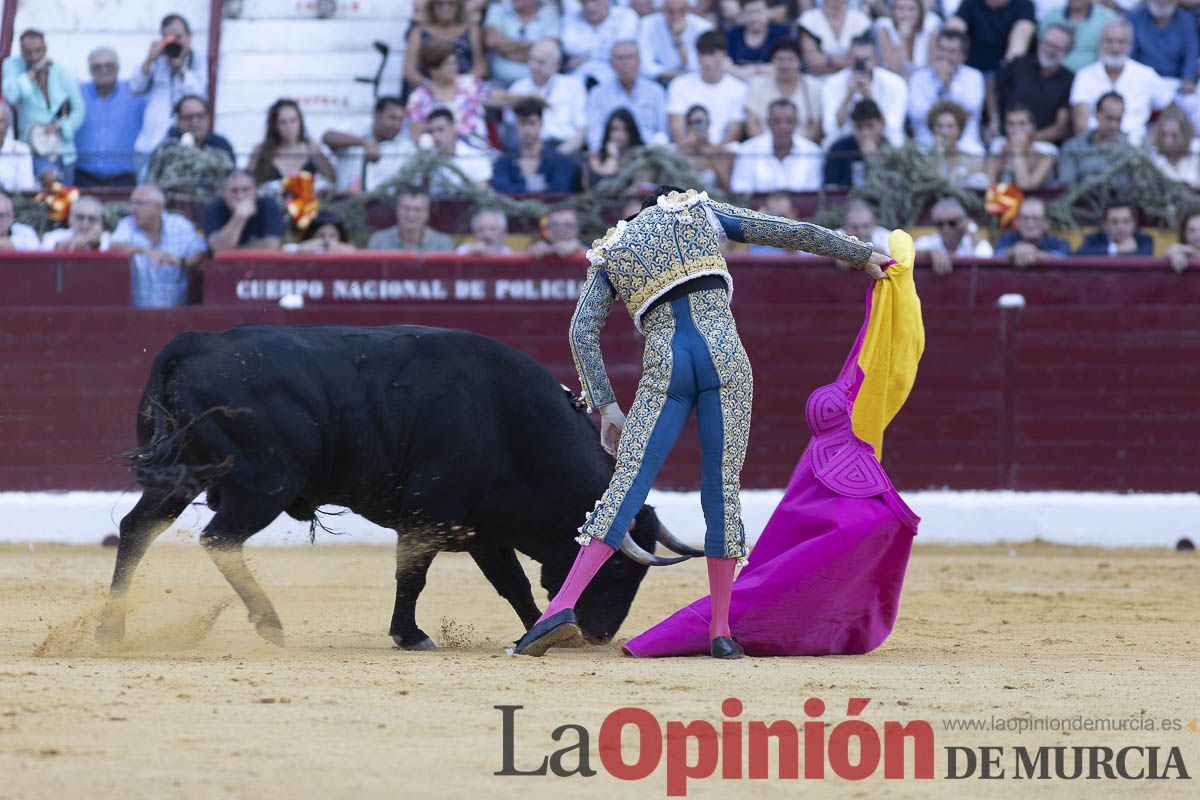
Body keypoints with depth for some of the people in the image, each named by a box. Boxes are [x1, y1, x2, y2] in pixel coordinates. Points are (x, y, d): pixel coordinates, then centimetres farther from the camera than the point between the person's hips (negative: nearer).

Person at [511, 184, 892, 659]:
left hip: (665, 367, 1)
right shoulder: (701, 213, 20)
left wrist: (605, 406, 7)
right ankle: (720, 631, 3)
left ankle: (562, 607, -18)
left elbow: (582, 332, 9)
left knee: (626, 487, -4)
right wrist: (864, 257, 29)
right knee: (722, 489, 3)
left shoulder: (608, 255, 22)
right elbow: (793, 233, 19)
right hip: (724, 355, 0)